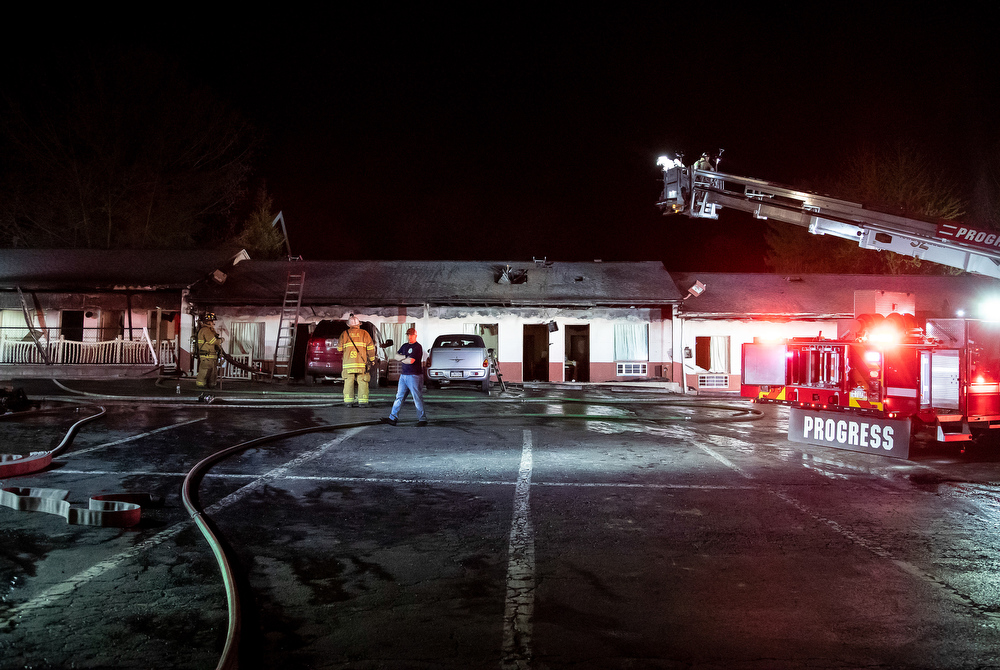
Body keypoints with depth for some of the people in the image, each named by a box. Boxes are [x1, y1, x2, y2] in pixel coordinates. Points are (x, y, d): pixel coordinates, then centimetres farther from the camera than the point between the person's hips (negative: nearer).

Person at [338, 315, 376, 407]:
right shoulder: (364, 333, 4)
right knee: (362, 382, 2)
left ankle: (348, 401, 1)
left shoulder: (344, 334, 6)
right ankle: (362, 401, -1)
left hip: (348, 363, 1)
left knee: (348, 382, 4)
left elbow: (339, 348, 10)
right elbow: (371, 347, 1)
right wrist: (372, 359, 11)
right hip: (362, 363, -1)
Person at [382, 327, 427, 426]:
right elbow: (396, 356, 11)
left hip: (414, 376, -8)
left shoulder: (417, 347, -9)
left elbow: (411, 361, -18)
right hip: (403, 375, 8)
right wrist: (404, 357, -8)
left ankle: (422, 419, 3)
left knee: (417, 398, -4)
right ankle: (392, 418, 11)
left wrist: (401, 359, 0)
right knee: (399, 397, 8)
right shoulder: (405, 346, 17)